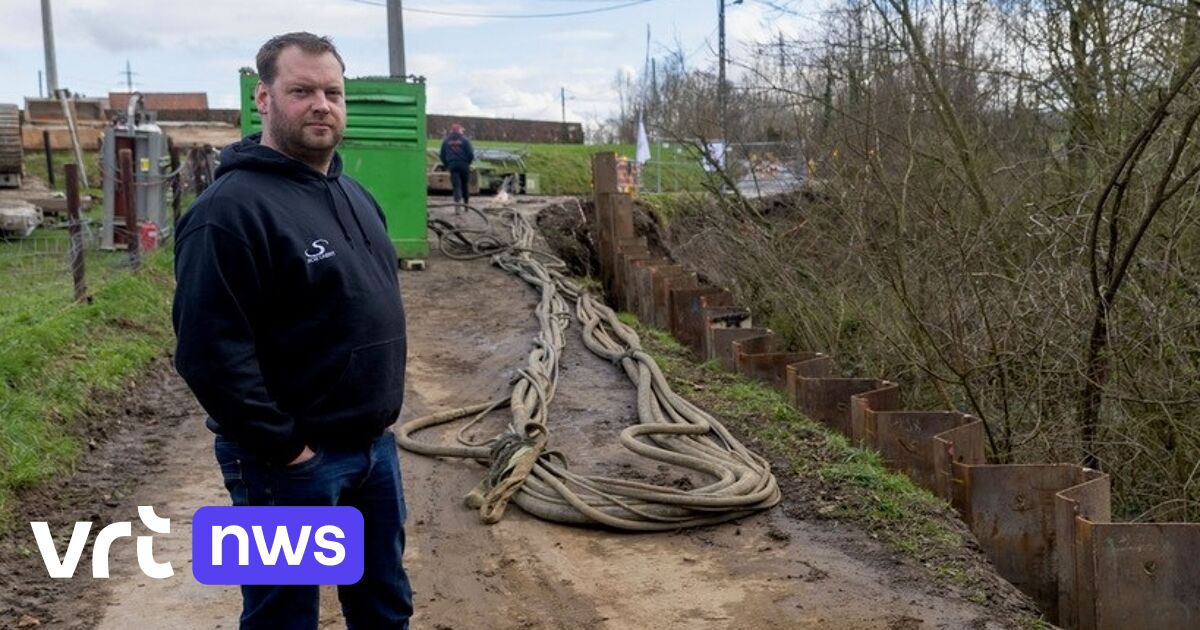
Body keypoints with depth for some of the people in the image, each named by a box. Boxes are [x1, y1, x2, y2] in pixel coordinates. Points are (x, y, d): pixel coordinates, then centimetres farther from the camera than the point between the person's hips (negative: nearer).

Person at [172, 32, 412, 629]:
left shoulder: (354, 195, 10)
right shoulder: (232, 208, -19)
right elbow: (209, 353, -24)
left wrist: (381, 412, 14)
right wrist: (281, 446, -19)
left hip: (374, 444, 8)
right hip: (290, 461, -8)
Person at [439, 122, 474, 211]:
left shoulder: (446, 140, 7)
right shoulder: (464, 140, -1)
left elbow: (442, 155, 9)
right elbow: (470, 154, -5)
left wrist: (446, 165, 19)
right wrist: (468, 162, 12)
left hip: (452, 165, 1)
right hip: (464, 164, -1)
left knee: (456, 185, -3)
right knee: (465, 185, 14)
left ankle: (457, 202, -21)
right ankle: (466, 203, 21)